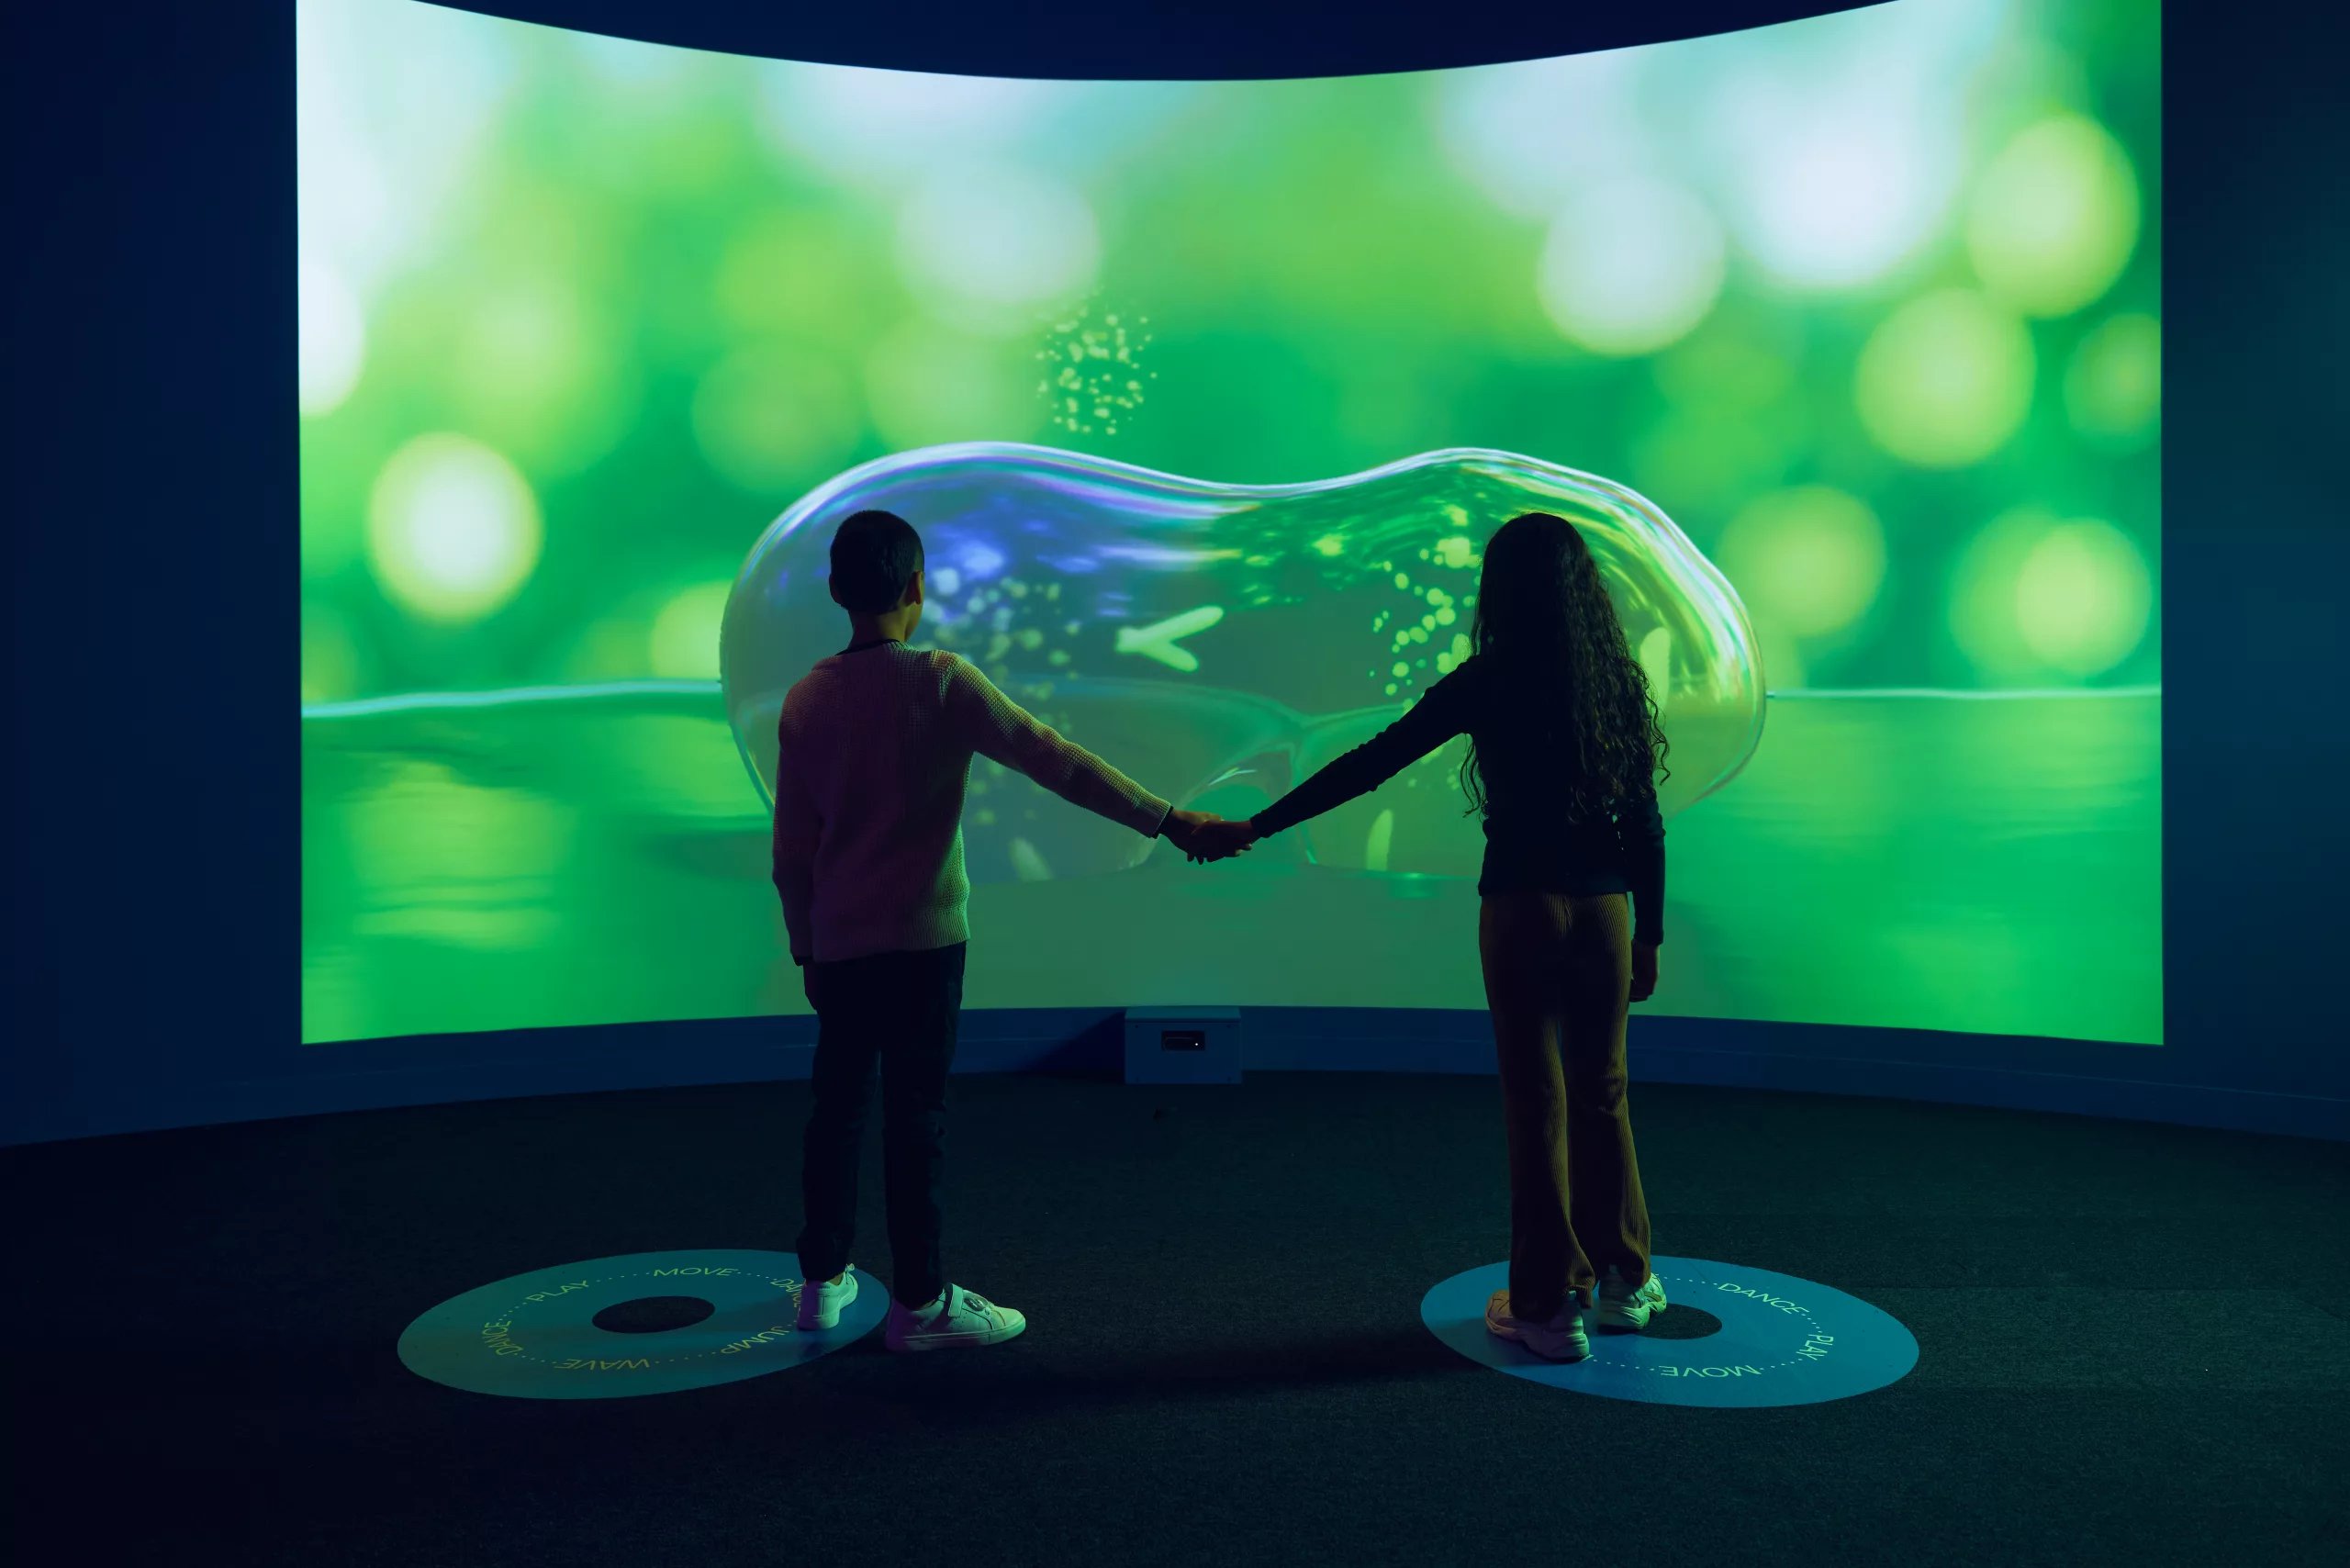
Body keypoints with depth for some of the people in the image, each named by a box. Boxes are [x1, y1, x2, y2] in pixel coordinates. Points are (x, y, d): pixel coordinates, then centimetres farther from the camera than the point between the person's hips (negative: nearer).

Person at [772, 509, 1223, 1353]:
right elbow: (1053, 760, -14)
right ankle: (920, 1302, 8)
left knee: (838, 1103, 15)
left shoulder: (805, 698, 5)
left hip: (838, 941, 5)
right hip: (922, 935, -5)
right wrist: (1166, 819, -10)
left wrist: (807, 949, 18)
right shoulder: (940, 681, -10)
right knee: (915, 1111, 1)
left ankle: (822, 1278, 25)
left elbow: (792, 846, 9)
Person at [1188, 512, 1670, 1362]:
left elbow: (1369, 764, -8)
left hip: (1522, 908, -4)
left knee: (1536, 1099, 6)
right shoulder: (1619, 680, 2)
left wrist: (1254, 828, -4)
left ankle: (1549, 1304, 15)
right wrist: (1648, 936, 13)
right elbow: (1646, 823, 4)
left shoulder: (1489, 681, -8)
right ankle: (1623, 1279, 31)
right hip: (1604, 909, 4)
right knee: (1602, 1091, 17)